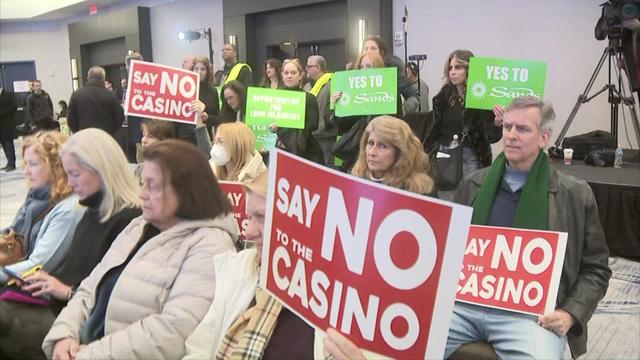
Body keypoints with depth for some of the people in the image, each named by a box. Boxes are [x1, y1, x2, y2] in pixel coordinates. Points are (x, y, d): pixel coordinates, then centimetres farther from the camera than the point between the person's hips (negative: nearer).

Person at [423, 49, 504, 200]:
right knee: (446, 203, 10)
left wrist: (497, 122, -28)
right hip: (443, 156, 3)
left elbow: (490, 137, -11)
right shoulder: (444, 95, 2)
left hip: (469, 158, -3)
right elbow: (434, 127, 8)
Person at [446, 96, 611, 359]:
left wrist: (570, 313, -6)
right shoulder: (473, 185, 13)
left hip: (530, 311, -1)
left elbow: (595, 268, 9)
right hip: (464, 302, 2)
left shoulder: (575, 194, 5)